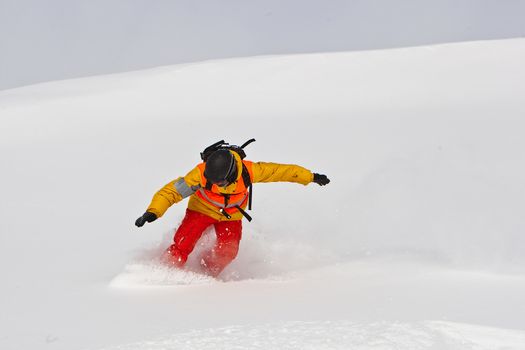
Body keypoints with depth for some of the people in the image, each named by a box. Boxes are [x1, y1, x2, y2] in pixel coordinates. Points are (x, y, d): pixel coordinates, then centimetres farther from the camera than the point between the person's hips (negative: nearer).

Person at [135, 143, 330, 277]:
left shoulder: (248, 171, -32)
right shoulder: (201, 174, -36)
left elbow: (281, 171, -19)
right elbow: (171, 191, -32)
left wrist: (311, 177, -11)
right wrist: (153, 211, -47)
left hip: (231, 215, 2)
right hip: (202, 209, -2)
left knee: (227, 252, -17)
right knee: (182, 245, -20)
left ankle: (207, 276, 10)